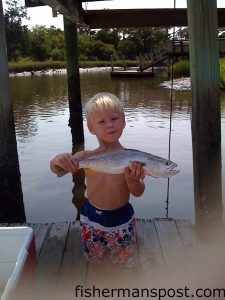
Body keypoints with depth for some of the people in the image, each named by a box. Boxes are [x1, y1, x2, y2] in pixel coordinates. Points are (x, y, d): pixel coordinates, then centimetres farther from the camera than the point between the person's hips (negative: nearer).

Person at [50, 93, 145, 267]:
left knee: (125, 263, 17)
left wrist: (133, 179, -39)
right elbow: (56, 170, -11)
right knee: (96, 262, 24)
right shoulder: (87, 156, -13)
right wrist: (57, 161, -34)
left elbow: (138, 193, -17)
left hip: (121, 219, -2)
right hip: (92, 218, 2)